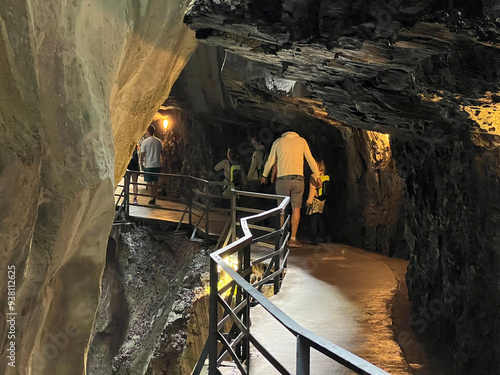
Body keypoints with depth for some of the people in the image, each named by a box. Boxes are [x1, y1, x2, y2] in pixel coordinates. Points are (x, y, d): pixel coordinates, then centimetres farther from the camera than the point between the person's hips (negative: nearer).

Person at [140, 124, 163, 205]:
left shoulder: (145, 141, -8)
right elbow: (161, 153, 10)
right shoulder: (159, 141, 5)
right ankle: (154, 198, 12)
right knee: (155, 181, 11)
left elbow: (142, 154, -7)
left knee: (149, 182, 3)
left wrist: (141, 162, 8)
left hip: (149, 165, -4)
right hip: (158, 164, 4)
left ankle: (152, 198, -1)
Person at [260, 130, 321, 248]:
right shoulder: (301, 141, 10)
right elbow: (310, 160, 10)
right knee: (296, 208, 4)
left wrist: (264, 176, 29)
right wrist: (317, 176, 18)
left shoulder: (278, 142, 10)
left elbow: (270, 161, 15)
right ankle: (293, 238, 1)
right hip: (298, 179, 0)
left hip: (282, 179, 0)